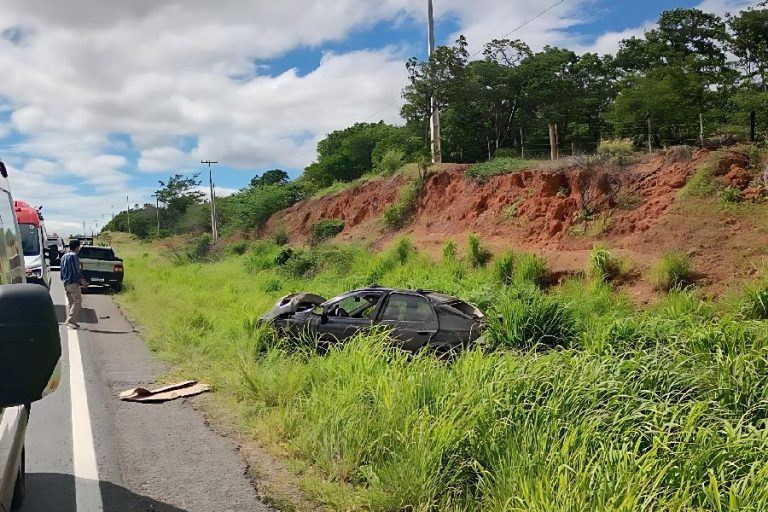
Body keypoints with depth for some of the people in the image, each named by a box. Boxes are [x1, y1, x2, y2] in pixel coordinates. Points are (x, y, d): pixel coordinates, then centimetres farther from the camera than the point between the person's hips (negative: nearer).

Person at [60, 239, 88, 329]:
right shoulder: (74, 256, -11)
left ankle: (69, 320, 10)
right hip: (73, 282, -9)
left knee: (69, 302, 12)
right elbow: (76, 270, -16)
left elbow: (62, 270, 20)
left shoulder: (64, 256, 17)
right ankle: (70, 320, -12)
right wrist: (81, 280, -8)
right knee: (77, 301, -5)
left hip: (66, 283, 9)